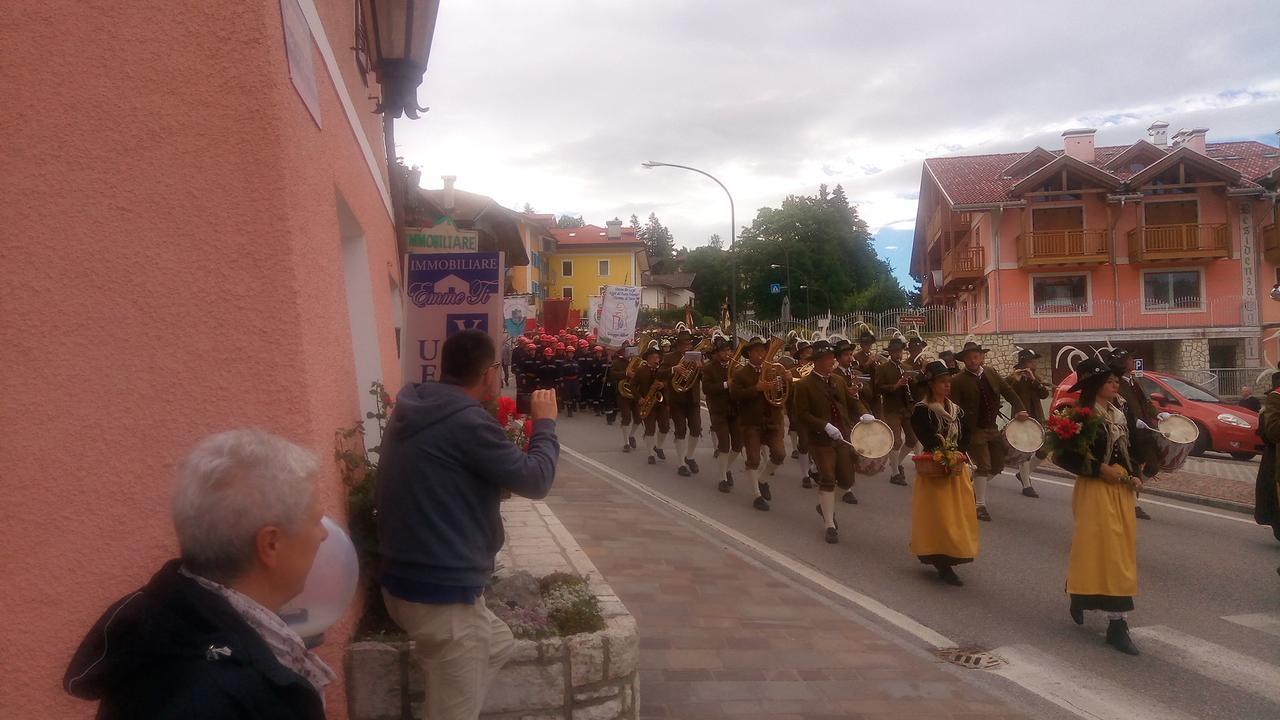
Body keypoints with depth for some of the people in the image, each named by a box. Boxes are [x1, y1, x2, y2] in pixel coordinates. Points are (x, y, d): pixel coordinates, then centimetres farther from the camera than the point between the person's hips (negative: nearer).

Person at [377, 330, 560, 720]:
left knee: (499, 643, 28)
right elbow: (535, 480, -13)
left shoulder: (412, 412, 8)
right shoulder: (468, 421, -20)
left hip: (406, 581, 9)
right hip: (442, 595, -9)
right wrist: (545, 423, 2)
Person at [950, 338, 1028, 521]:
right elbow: (955, 408, -14)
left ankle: (975, 488, 35)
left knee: (998, 466, 11)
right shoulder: (958, 381, -10)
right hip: (973, 430, -6)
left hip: (992, 427, 6)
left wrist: (1019, 410, -8)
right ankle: (980, 505, 5)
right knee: (983, 466, -7)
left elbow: (1009, 393, 8)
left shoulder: (993, 376, 7)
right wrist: (962, 433, -21)